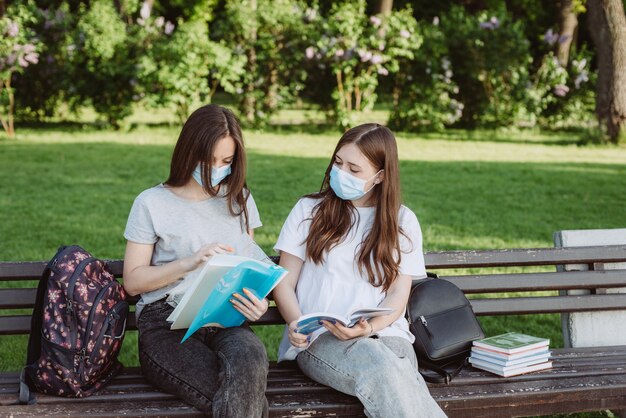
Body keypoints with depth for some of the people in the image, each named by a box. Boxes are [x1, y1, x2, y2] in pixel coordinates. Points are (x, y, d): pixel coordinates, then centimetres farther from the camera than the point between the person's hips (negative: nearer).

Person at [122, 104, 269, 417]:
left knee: (250, 356, -36)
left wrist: (257, 300, -6)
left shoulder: (239, 200, 18)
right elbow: (132, 281, 3)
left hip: (226, 322, 3)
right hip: (167, 324, -3)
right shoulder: (152, 203, 6)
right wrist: (189, 263, -12)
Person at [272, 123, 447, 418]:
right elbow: (284, 283, 9)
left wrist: (370, 326, -13)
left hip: (386, 334, 1)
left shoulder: (402, 221, 14)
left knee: (392, 381, -38)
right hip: (321, 339, -1)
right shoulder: (309, 210, 12)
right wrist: (296, 323, -12)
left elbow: (398, 295, 8)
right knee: (385, 372, -37)